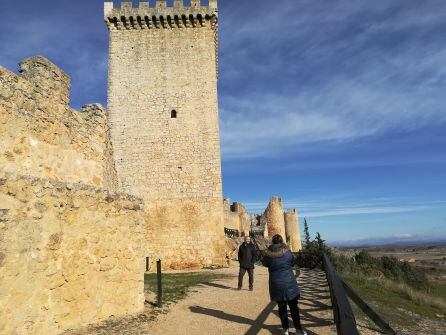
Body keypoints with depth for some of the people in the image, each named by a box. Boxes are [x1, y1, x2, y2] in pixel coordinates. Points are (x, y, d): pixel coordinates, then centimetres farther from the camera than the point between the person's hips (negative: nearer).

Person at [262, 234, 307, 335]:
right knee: (293, 306, 11)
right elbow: (293, 262, 8)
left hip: (276, 284, 1)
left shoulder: (268, 254, -10)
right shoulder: (287, 252, -11)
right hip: (289, 282, -1)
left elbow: (264, 263, 10)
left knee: (282, 307, 12)